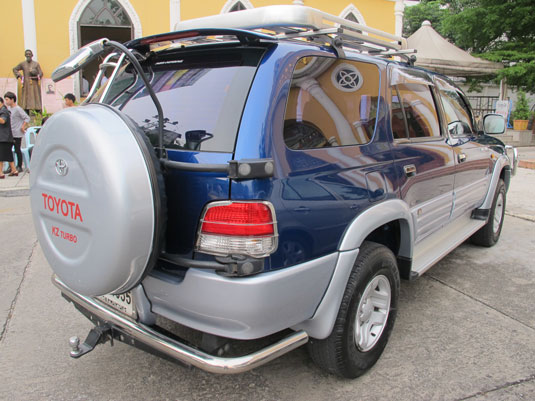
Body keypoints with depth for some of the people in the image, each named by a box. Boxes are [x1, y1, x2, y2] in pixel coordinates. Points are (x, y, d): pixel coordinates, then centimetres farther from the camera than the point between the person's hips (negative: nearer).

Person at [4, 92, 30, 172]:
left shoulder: (18, 109, -12)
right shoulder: (8, 108, 11)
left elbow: (27, 118, -15)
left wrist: (22, 127, -14)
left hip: (17, 134, -8)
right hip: (9, 133, 8)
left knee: (17, 150, -1)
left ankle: (19, 167, 10)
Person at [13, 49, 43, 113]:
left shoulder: (36, 64, 5)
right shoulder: (22, 64, 9)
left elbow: (41, 73, 3)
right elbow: (15, 69, 21)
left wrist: (36, 76, -16)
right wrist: (19, 75, 5)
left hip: (34, 85, -1)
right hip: (26, 85, 1)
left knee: (36, 99, -6)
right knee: (26, 100, -1)